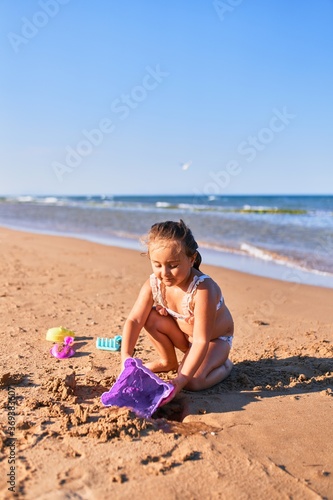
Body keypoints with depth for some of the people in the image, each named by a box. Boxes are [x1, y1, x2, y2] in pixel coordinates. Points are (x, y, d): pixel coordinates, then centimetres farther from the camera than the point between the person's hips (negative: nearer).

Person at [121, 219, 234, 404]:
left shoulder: (203, 289, -38)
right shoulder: (153, 284, -21)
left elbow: (201, 341, -38)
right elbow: (134, 320, -22)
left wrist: (182, 378, -44)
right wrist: (126, 355, -38)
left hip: (215, 339, -5)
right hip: (184, 336, 5)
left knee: (193, 381, -28)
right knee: (151, 317, -20)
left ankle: (224, 365, 6)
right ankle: (168, 361, 6)